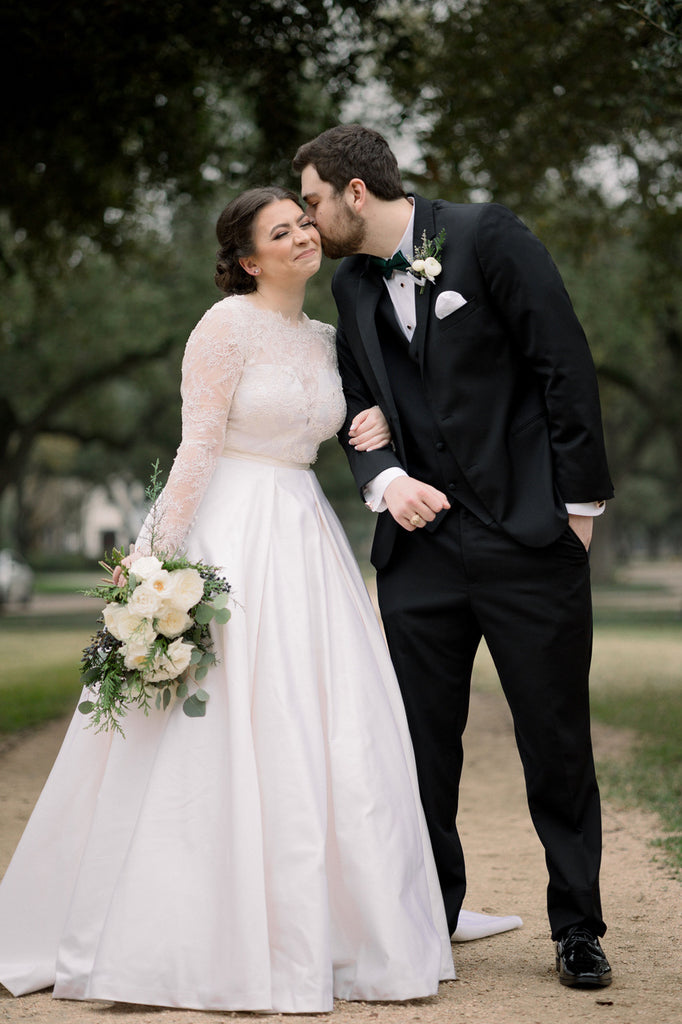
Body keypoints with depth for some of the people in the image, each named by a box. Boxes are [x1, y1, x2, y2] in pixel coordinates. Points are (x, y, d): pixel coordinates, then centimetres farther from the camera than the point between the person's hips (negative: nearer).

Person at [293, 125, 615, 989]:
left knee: (556, 740, 2)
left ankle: (577, 928, 15)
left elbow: (565, 366, -8)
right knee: (422, 739, 6)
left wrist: (579, 501, -8)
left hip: (530, 537, -5)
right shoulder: (352, 284, 11)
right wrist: (387, 481, -6)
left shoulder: (485, 236, -7)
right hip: (421, 545, 5)